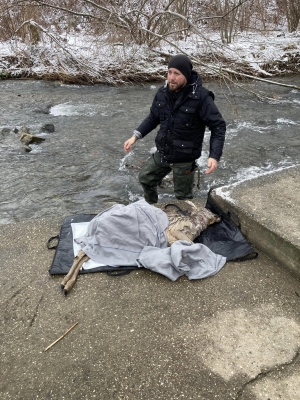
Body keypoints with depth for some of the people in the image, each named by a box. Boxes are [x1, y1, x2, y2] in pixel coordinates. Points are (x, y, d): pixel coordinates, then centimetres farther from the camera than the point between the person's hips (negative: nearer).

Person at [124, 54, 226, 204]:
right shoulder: (163, 93, -4)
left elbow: (218, 126, -18)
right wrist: (136, 135, -1)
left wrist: (214, 156, -29)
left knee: (183, 197, 11)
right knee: (145, 178, 21)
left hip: (184, 159, -6)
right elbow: (153, 118, 10)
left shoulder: (201, 96, -21)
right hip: (162, 153, 6)